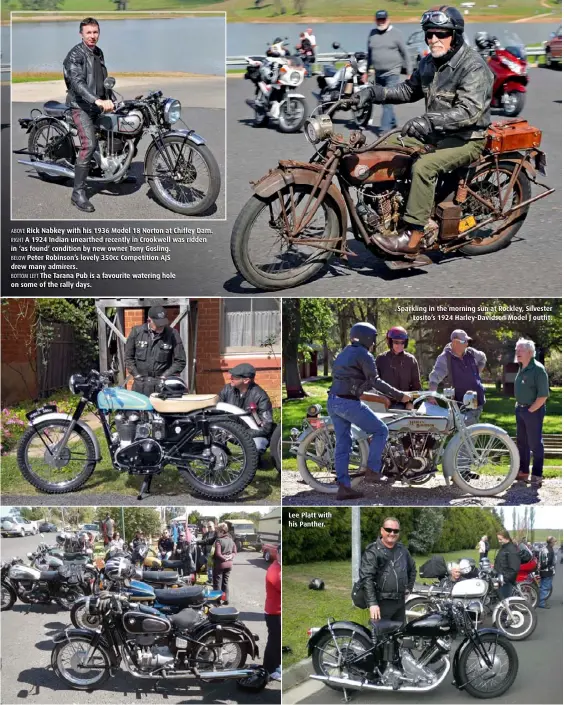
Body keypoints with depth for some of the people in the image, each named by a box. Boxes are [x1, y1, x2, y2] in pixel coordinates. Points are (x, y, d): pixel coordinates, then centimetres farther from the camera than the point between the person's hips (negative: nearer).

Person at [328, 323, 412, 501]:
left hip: (333, 402, 9)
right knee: (380, 430, 3)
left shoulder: (343, 354, 21)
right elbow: (374, 381, -14)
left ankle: (343, 487, 6)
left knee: (342, 444, 9)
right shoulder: (364, 355, -5)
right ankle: (372, 471, -2)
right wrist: (399, 396, -14)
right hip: (349, 403, -9)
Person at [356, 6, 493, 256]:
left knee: (423, 167, -32)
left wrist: (428, 121, -41)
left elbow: (469, 111, -30)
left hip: (466, 139, -9)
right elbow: (409, 90, 21)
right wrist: (374, 92, 4)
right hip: (435, 133, 9)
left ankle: (412, 238, -28)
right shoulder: (430, 62, 9)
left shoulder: (473, 67, -18)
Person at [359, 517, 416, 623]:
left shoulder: (402, 550, 13)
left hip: (400, 602, 7)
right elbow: (366, 578, -17)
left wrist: (409, 588, 19)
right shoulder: (372, 551, -9)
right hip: (382, 603, -7)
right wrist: (372, 603, -25)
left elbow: (412, 569, 31)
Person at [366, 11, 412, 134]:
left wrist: (409, 73, -1)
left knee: (388, 101, -14)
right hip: (378, 74, 6)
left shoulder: (396, 33, -4)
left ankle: (385, 128, -17)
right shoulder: (372, 34, 9)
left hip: (392, 73, -6)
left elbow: (405, 53, 0)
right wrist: (366, 71, 19)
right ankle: (393, 123, 29)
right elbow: (369, 53, 19)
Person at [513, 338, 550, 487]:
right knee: (522, 442, 14)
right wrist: (518, 405, 13)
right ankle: (523, 472, 23)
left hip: (533, 410, -9)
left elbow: (543, 395, -19)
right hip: (520, 409, 9)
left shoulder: (538, 369, -16)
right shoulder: (521, 368, 9)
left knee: (535, 443, -3)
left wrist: (531, 410, -17)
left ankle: (537, 476, 2)